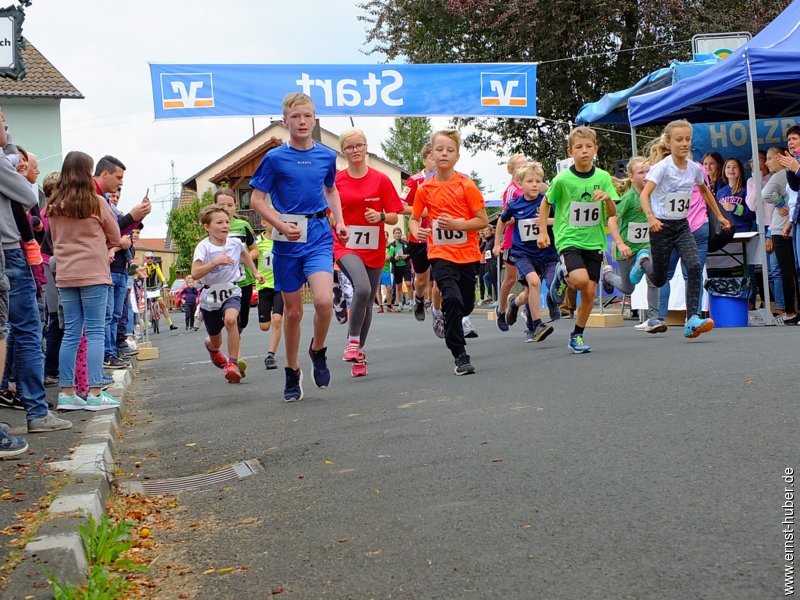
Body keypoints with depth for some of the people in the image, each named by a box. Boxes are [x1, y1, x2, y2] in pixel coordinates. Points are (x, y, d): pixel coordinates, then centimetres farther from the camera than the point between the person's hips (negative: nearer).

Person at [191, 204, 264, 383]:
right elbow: (195, 274, -30)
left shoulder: (235, 243, -4)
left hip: (231, 292, 1)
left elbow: (245, 254, 22)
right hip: (210, 296, -1)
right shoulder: (204, 247, -17)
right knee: (216, 341, 13)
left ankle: (233, 364, -25)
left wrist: (255, 272, 20)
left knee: (231, 320, -33)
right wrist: (216, 262, -36)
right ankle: (212, 347, 55)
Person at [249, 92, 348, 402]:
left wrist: (339, 221, 8)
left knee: (324, 300, -21)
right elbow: (257, 199, -2)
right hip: (287, 239, -1)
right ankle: (292, 372, 25)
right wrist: (282, 225, -16)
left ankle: (318, 350, 9)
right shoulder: (275, 158, -3)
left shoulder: (326, 156, 5)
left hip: (319, 236, 1)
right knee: (293, 311, 7)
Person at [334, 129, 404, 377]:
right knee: (362, 288, -28)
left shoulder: (381, 180, 1)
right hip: (345, 246, -2)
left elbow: (394, 217, 3)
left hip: (374, 249, 2)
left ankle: (358, 353, 23)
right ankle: (353, 340, -12)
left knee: (368, 303, 9)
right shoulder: (336, 180, 2)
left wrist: (381, 216, -17)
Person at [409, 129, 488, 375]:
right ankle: (460, 356, -14)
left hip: (467, 254, 1)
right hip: (441, 254, -1)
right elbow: (414, 218, 13)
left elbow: (483, 220, -5)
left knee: (465, 306, 9)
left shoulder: (466, 185, -5)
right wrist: (416, 230, -10)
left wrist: (456, 224, -19)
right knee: (452, 299, -22)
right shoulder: (425, 189, 1)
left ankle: (449, 323, 45)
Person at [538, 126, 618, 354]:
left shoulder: (603, 178, -1)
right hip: (568, 239, -3)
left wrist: (607, 199, -19)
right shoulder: (562, 179, -8)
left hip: (594, 242, 3)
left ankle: (577, 336, 20)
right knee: (580, 280, -26)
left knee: (589, 292, 2)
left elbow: (612, 214, 1)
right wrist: (543, 231, 2)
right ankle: (562, 276, 10)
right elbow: (546, 203, 7)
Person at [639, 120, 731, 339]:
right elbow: (644, 194, -26)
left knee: (694, 267, -18)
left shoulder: (694, 168, 3)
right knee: (659, 279, 4)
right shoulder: (662, 167, -14)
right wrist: (651, 217, -42)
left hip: (682, 226, 4)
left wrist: (719, 216, 25)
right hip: (661, 227, -4)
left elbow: (705, 191, 23)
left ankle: (692, 319, -19)